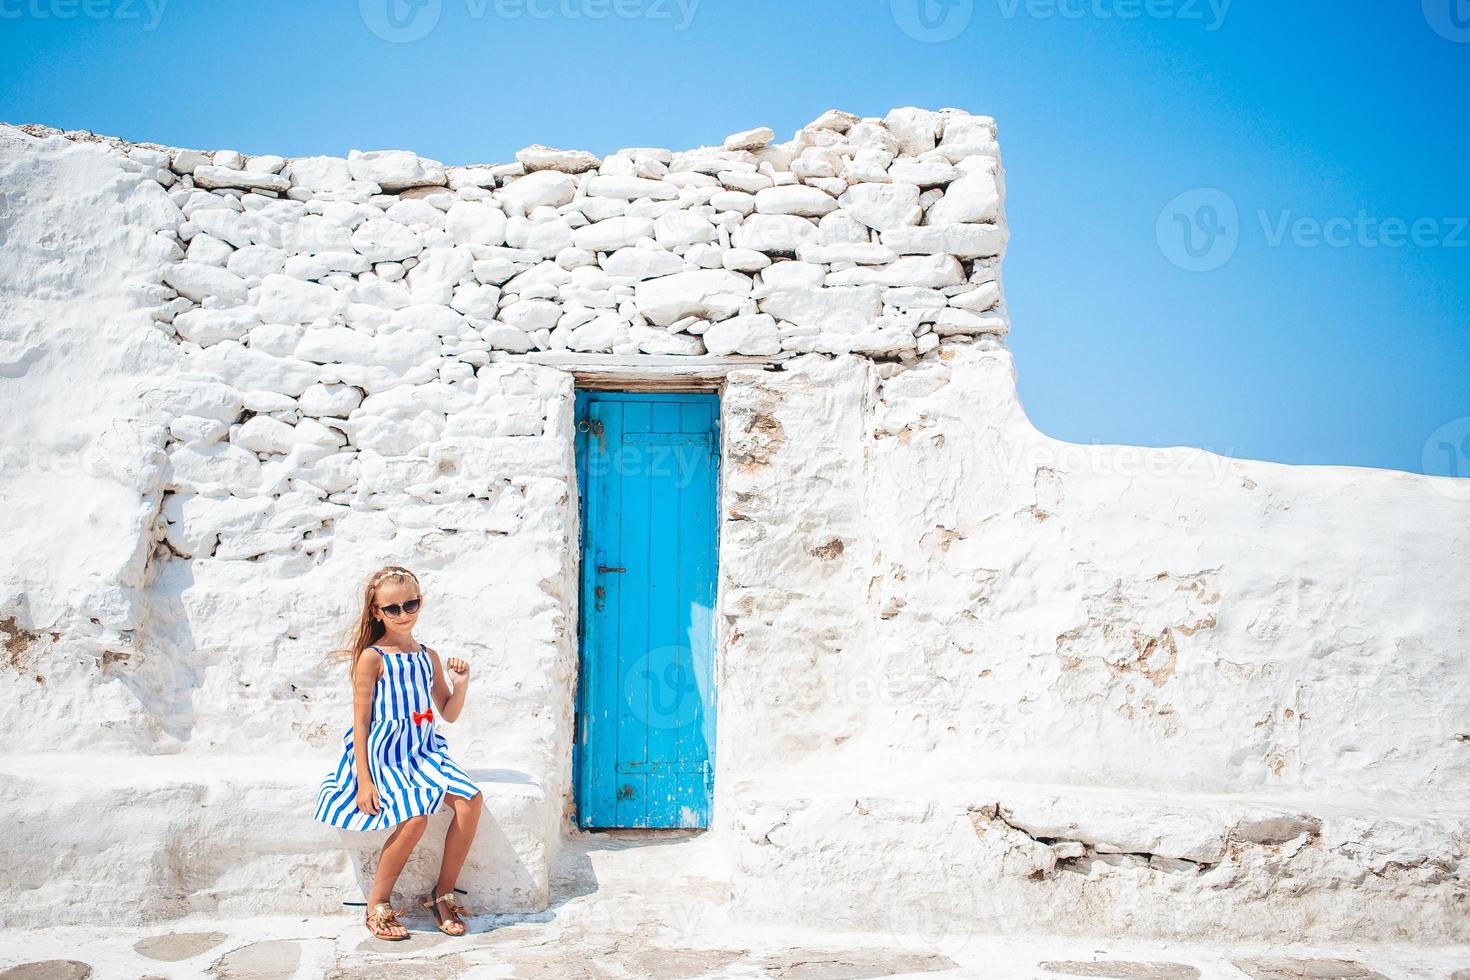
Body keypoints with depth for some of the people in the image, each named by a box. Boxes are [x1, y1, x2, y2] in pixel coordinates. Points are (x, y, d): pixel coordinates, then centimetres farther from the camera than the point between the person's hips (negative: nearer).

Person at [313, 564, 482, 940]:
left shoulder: (428, 657, 10)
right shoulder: (372, 657, -6)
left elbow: (449, 714, 17)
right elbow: (360, 721, -8)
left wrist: (461, 685, -4)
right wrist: (363, 780, -14)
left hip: (423, 750, 6)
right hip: (382, 753, -5)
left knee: (471, 800, -17)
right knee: (415, 817, -28)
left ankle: (443, 894, -2)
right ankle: (377, 905, -5)